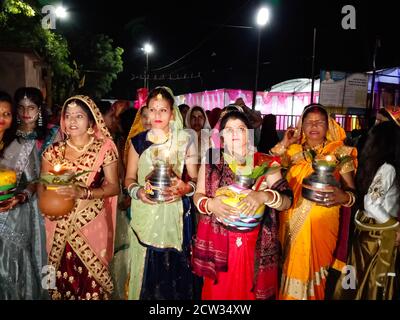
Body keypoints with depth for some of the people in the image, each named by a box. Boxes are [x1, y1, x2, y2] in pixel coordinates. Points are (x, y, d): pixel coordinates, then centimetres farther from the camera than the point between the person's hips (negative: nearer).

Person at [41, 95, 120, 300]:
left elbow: (114, 187, -5)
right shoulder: (54, 151, 6)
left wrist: (83, 193, -19)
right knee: (63, 279, 6)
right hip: (60, 226, 2)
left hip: (92, 224, -2)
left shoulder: (104, 148, -3)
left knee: (92, 280, 0)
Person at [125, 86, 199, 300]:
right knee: (146, 269, 5)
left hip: (175, 214, -1)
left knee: (174, 268, 3)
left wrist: (186, 187, -17)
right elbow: (129, 179, 9)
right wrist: (138, 191, -12)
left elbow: (195, 178, 4)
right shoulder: (138, 142, 4)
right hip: (145, 214, 1)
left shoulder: (184, 142, 1)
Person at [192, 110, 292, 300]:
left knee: (253, 291, 13)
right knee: (218, 292, 13)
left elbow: (287, 201, -7)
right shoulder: (211, 160, 0)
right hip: (218, 243, 1)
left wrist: (264, 196, -27)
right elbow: (197, 196, 1)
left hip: (257, 245, 0)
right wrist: (210, 204, -20)